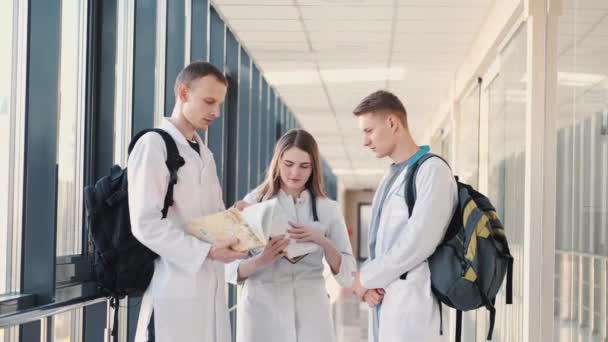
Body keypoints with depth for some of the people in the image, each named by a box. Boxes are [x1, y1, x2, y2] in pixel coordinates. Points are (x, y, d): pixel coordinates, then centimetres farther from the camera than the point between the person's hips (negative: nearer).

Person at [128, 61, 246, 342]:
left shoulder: (205, 154, 19)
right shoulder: (153, 145, -6)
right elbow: (146, 224, -15)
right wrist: (206, 251, -21)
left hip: (210, 286, 8)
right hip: (175, 290, -8)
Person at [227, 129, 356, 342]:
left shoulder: (328, 210, 8)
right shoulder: (253, 203, 3)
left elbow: (347, 275, 4)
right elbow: (231, 271, 1)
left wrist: (323, 241, -12)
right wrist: (261, 261, -19)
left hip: (310, 312, 1)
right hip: (263, 310, -1)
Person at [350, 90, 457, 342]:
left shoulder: (432, 170, -8)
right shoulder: (391, 177, 20)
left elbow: (418, 243, -17)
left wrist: (366, 277, -7)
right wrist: (368, 284, 0)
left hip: (411, 303, -9)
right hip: (384, 303, 9)